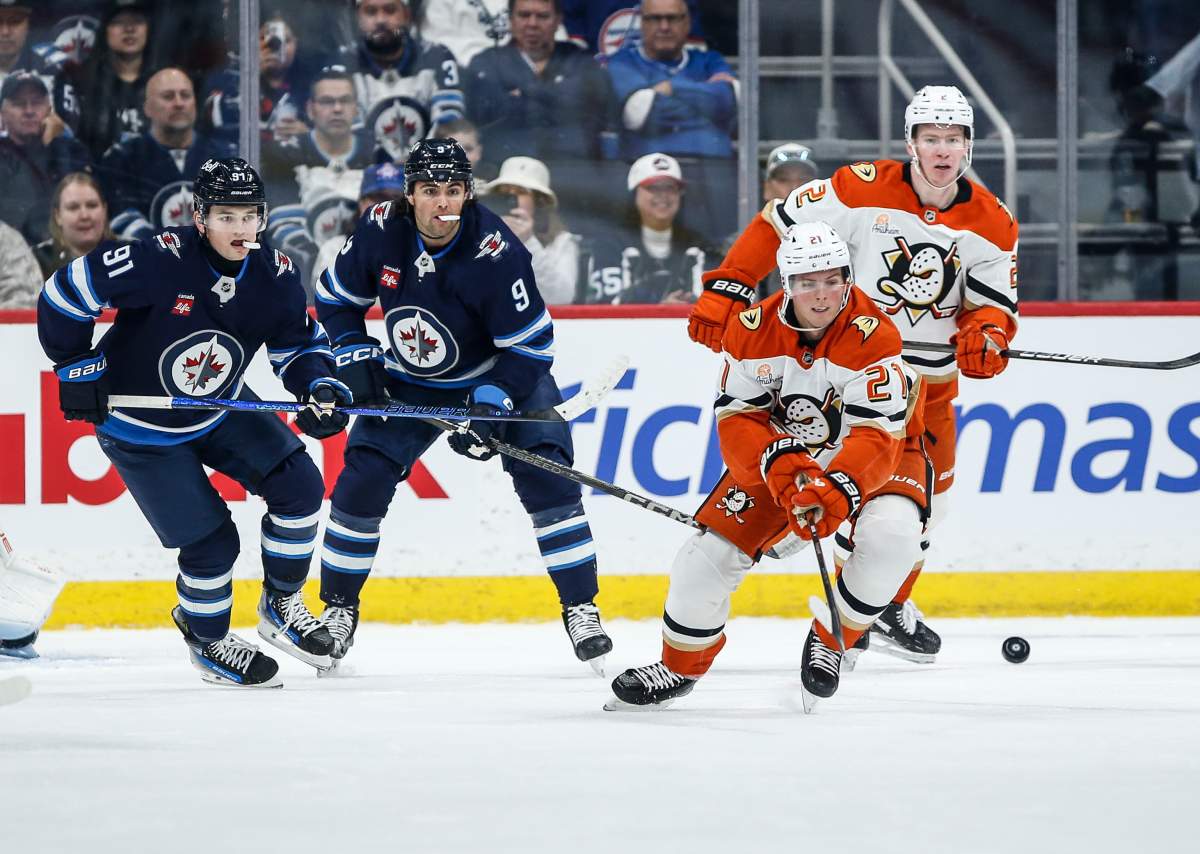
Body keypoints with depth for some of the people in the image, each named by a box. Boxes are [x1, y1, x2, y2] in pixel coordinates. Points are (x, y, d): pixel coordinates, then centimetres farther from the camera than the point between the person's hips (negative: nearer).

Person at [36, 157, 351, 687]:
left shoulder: (274, 275, -14)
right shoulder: (158, 263, -31)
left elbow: (299, 345, 0)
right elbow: (64, 293, -24)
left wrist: (318, 386, -20)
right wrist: (77, 367, -17)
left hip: (221, 409, 5)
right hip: (139, 427, -5)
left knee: (298, 485, -9)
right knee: (210, 540, -9)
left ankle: (281, 605, 13)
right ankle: (208, 643, 19)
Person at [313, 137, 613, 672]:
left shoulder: (495, 252, -29)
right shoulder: (380, 232, -18)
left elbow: (531, 345, -23)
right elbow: (336, 299, 0)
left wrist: (489, 405, -32)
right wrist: (355, 360, -12)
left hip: (500, 376, -3)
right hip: (407, 382, 3)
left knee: (546, 479, -17)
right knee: (361, 481, -9)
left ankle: (581, 608, -6)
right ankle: (338, 608, 8)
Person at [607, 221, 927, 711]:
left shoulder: (873, 336, -29)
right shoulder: (753, 332, -18)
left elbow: (876, 436, -34)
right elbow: (737, 421, -17)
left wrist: (837, 488, -51)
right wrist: (780, 464, -38)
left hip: (875, 454, -3)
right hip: (776, 454, 3)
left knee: (891, 533, -33)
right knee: (710, 554, -6)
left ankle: (833, 639, -8)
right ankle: (680, 667, 21)